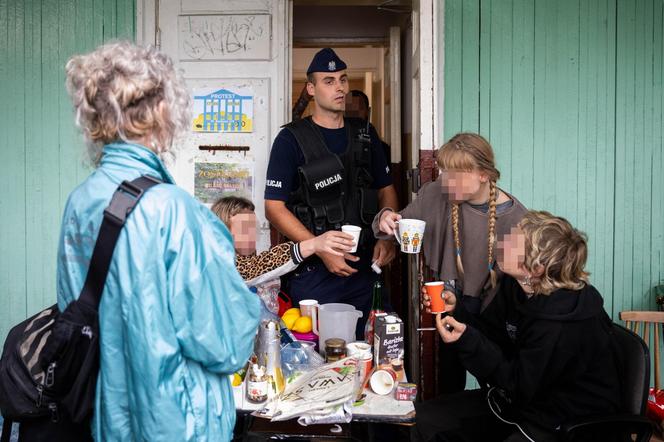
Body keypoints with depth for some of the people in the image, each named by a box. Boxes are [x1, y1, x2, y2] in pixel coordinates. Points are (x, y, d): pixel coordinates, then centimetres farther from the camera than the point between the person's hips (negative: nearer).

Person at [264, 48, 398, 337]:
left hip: (364, 268, 5)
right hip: (314, 271, -4)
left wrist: (387, 238, -2)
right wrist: (322, 250, -18)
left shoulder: (365, 135, 10)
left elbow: (386, 191, 16)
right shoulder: (292, 139, -5)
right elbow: (274, 208, -10)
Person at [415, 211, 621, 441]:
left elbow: (519, 386, -23)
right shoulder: (515, 286, -5)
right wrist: (455, 310, -11)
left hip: (567, 423, -8)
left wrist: (467, 341, -32)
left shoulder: (561, 323, -31)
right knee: (425, 417, 2)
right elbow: (491, 334, 6)